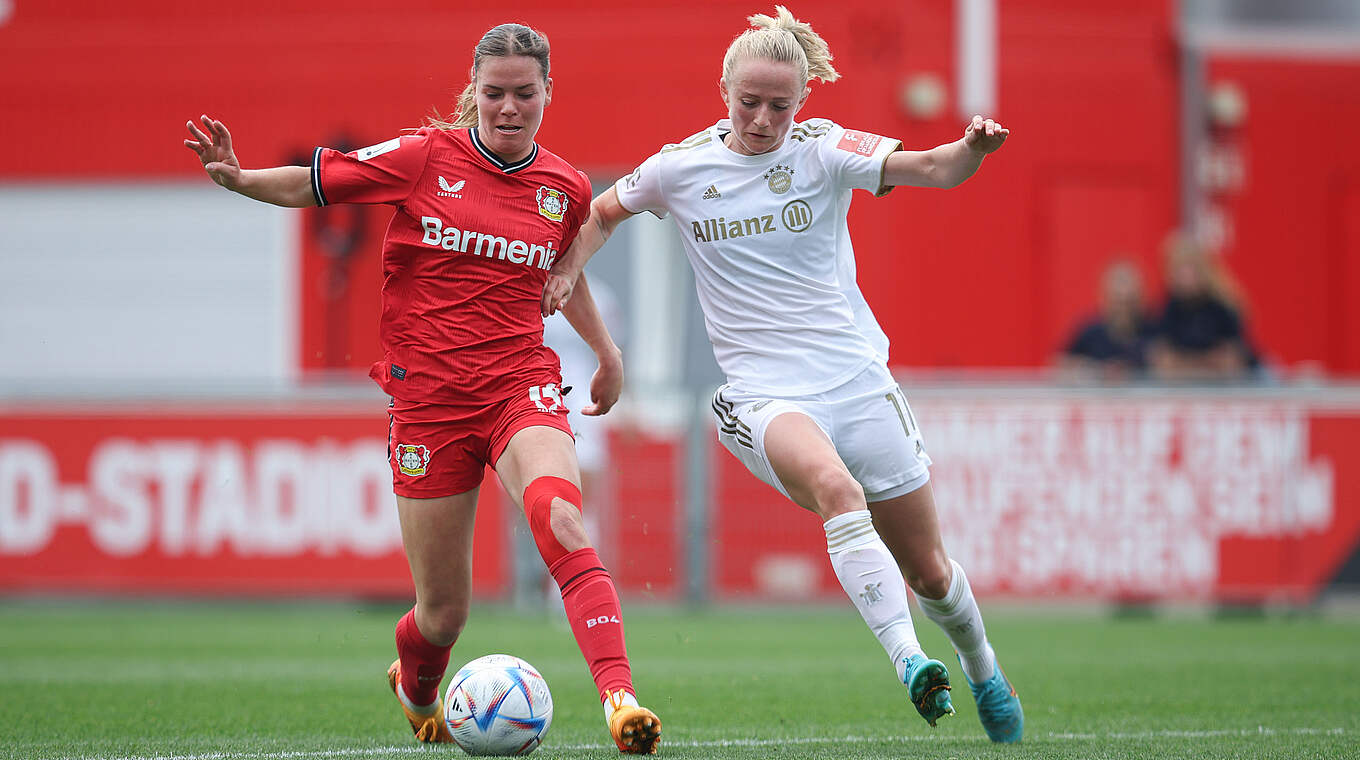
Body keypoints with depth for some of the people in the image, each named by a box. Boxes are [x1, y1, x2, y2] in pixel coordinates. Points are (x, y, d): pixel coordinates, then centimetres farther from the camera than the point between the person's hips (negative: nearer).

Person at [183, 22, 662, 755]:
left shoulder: (565, 189, 6)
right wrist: (240, 179, -19)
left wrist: (606, 351, 26)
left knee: (559, 516, -33)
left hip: (520, 384, 1)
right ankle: (416, 693, 42)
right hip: (427, 396, -1)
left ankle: (618, 696, -40)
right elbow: (315, 183, -1)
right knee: (443, 614, 5)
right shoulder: (426, 158, -3)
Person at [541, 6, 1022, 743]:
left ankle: (982, 671, 38)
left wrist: (973, 148, -35)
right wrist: (568, 269, 4)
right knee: (834, 485, -36)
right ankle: (907, 660, -40)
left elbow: (932, 169, -15)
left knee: (929, 572, 8)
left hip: (856, 378, 1)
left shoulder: (822, 150, -2)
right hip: (764, 395, -1)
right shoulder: (680, 167, 1)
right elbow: (603, 211, 20)